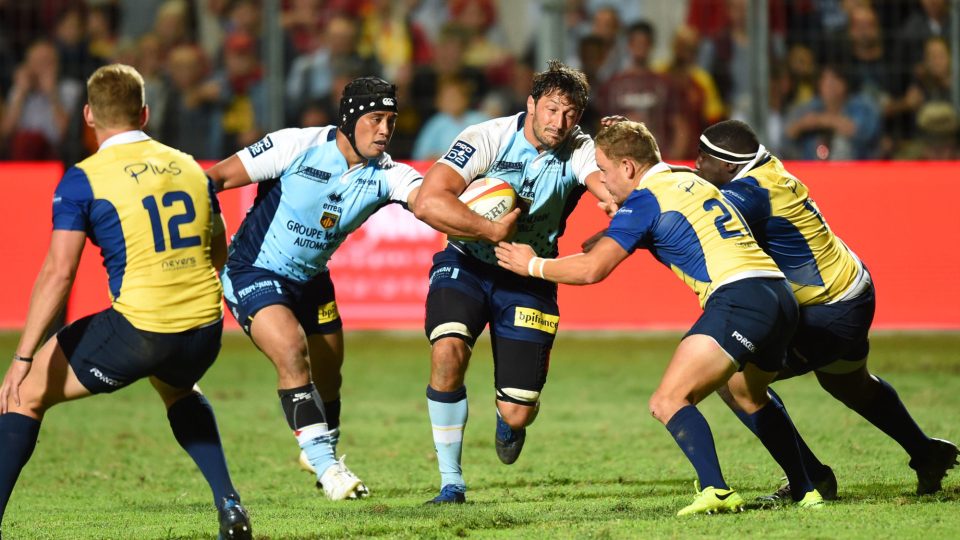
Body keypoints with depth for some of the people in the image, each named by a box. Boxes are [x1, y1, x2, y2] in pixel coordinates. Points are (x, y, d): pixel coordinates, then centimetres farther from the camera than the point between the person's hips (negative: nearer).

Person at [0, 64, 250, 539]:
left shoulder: (83, 179, -4)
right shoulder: (189, 167, 12)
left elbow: (58, 273, -10)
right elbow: (219, 255, 21)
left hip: (137, 331, -5)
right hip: (204, 330, 5)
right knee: (178, 391, 40)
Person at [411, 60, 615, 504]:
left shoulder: (577, 151, -11)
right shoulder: (486, 139, -19)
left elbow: (608, 183, -33)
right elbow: (427, 203, -29)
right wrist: (493, 231, -33)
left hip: (529, 279, 2)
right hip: (466, 264, -2)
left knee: (518, 414, -4)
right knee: (448, 351, -31)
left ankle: (509, 421, 39)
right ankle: (450, 480, -15)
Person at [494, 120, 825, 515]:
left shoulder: (644, 200, -2)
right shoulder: (692, 181, 23)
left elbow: (592, 269, -6)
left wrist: (533, 265, 7)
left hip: (739, 299, -9)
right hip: (782, 298, 9)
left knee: (669, 401, -12)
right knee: (750, 397, 33)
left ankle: (716, 492, -29)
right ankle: (806, 491, 32)